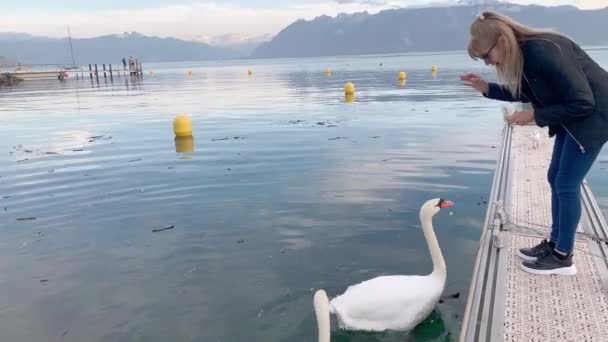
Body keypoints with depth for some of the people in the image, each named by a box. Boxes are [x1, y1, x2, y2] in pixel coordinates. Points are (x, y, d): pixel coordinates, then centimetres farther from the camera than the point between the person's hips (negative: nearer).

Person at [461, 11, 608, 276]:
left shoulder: (543, 51, -31)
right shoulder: (523, 53, -4)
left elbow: (582, 102, -29)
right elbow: (527, 94, 12)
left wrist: (535, 116, -22)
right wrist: (486, 88, -1)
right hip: (572, 114, 9)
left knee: (567, 185, -3)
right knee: (555, 179, 13)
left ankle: (563, 257, 11)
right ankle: (555, 243, 27)